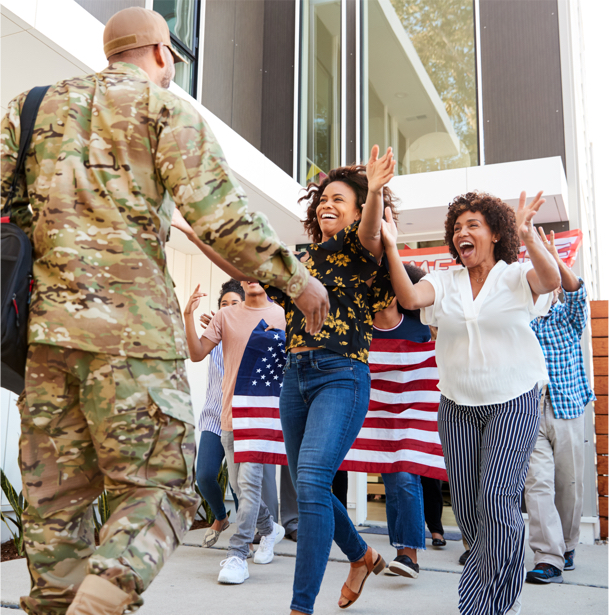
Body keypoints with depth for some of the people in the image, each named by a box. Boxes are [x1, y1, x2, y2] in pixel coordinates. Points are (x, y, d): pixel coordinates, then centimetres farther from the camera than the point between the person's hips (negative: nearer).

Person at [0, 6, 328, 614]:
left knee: (55, 498, 12)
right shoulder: (164, 107, 6)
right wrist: (296, 279, 4)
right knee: (158, 489, 1)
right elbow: (220, 216, -6)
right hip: (130, 321, -5)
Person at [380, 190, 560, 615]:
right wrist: (391, 247, -23)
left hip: (513, 401, -3)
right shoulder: (445, 281, 5)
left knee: (496, 498, -12)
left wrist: (528, 236, -41)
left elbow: (550, 280, -24)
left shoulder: (516, 276, -3)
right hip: (458, 405, 4)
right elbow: (410, 298, -13)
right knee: (467, 507, 7)